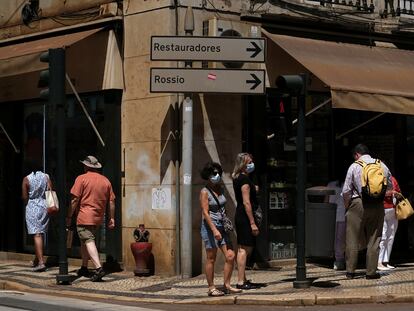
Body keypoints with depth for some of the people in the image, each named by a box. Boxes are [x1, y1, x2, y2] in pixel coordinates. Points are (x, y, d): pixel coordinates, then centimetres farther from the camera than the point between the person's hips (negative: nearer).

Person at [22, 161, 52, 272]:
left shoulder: (27, 179, -4)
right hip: (45, 207, 4)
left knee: (37, 235, -9)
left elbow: (24, 197, -5)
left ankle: (41, 262, -18)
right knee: (41, 234, 15)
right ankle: (38, 259, 25)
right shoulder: (46, 177, 4)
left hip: (32, 208, -4)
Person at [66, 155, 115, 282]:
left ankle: (99, 268, -27)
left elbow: (75, 199, -10)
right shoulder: (105, 180, 10)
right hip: (98, 218, 6)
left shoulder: (81, 178, -5)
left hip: (84, 217, -6)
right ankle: (84, 268, 27)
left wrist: (69, 217, -3)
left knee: (88, 241, -11)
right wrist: (112, 218, 14)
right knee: (85, 241, 21)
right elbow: (111, 201, 10)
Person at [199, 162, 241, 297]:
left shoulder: (220, 189, 13)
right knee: (211, 259, -2)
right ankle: (211, 288, 5)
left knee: (230, 256, -1)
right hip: (210, 226, -7)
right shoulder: (205, 192, -8)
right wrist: (214, 230, -22)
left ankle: (227, 285, 8)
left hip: (222, 226, 7)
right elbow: (205, 213, -15)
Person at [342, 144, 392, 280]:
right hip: (377, 206, 3)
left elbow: (346, 191, -4)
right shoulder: (382, 165, 5)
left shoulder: (354, 167, -4)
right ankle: (371, 272, 8)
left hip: (358, 204, -2)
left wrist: (347, 206, 11)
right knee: (374, 240, 8)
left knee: (352, 240, 6)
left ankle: (350, 271, 9)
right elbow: (389, 187, 14)